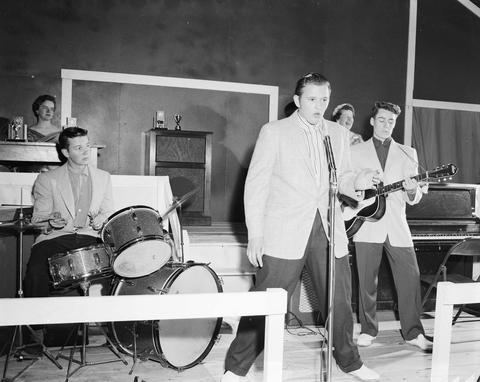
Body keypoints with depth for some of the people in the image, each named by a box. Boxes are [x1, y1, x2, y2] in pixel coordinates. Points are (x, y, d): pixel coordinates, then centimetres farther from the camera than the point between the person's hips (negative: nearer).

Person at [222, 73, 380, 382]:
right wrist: (255, 235, -10)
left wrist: (357, 182, -5)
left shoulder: (339, 134, 13)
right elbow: (256, 183, -4)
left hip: (329, 231, 5)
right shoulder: (274, 132, -1)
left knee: (340, 301, 11)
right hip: (285, 234, -4)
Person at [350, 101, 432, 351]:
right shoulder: (355, 151, 9)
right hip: (367, 224, -1)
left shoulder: (407, 153, 12)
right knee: (367, 282, 4)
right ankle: (368, 330, 19)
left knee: (410, 278, 0)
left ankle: (413, 333, 14)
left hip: (397, 226, 1)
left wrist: (412, 190, -15)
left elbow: (414, 199, 7)